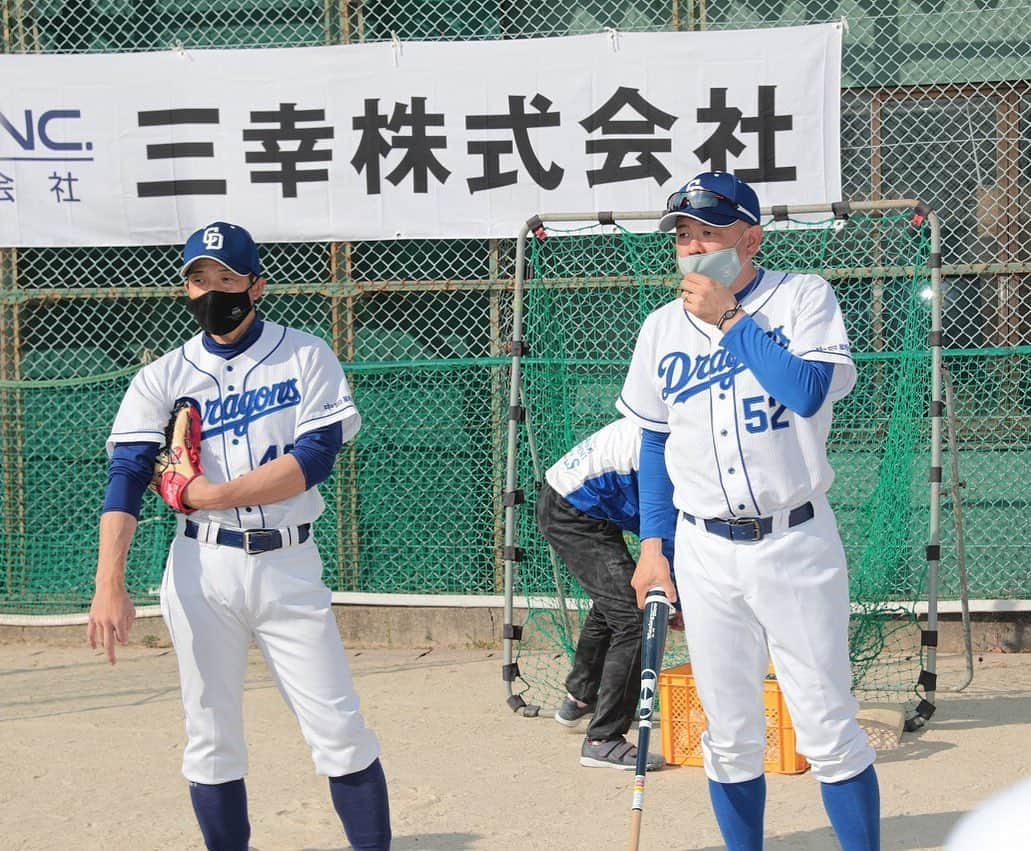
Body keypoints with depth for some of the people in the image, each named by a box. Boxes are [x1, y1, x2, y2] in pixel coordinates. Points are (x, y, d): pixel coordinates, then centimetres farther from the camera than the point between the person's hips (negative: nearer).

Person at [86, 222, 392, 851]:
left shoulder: (306, 357, 1)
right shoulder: (162, 378, 4)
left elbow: (314, 458, -11)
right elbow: (126, 479, -8)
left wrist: (213, 494, -14)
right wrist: (110, 584, -21)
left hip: (289, 567, -1)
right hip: (201, 570, 1)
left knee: (340, 729, -3)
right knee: (212, 739, 5)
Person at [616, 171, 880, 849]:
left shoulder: (804, 298, -4)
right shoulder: (662, 328, 7)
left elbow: (808, 392, -21)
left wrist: (729, 320, -15)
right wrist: (653, 546, 8)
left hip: (796, 541, -3)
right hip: (705, 551, 3)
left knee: (828, 729, -2)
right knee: (730, 736, 7)